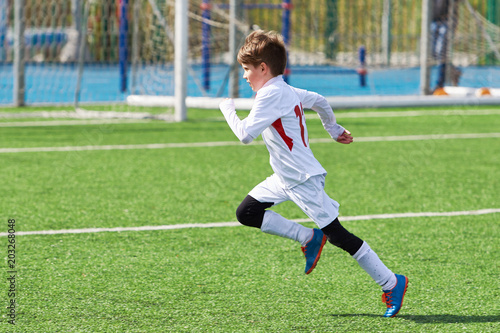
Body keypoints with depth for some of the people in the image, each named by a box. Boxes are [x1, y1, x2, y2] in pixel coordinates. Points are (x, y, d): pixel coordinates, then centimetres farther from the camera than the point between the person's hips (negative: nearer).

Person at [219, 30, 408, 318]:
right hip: (286, 177, 10)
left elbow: (245, 134, -25)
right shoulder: (286, 90, 9)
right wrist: (334, 129, 39)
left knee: (336, 235, -6)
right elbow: (319, 101, 25)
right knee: (246, 213, 6)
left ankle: (392, 283, -1)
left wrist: (227, 108, -8)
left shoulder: (271, 94, -20)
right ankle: (308, 237, 8)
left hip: (304, 179, -10)